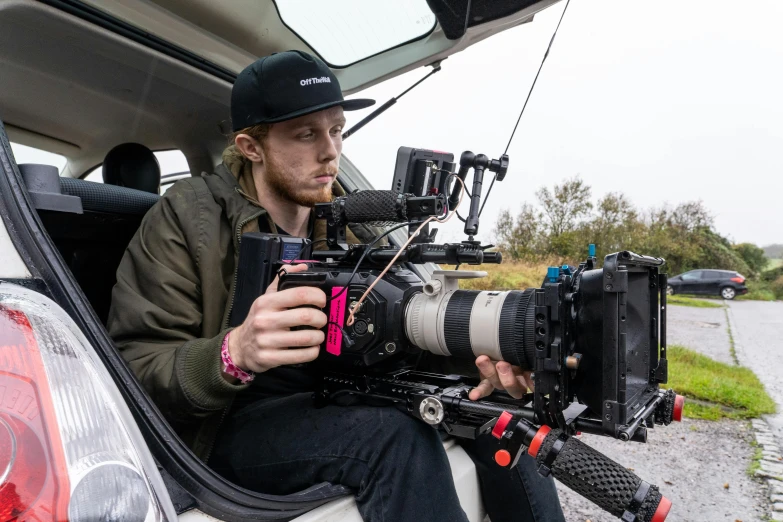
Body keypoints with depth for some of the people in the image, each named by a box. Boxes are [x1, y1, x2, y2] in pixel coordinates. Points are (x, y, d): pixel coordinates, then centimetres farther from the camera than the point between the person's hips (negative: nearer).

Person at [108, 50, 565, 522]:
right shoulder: (187, 218, -10)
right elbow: (131, 370, -16)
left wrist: (468, 358, -26)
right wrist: (235, 354, -36)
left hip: (333, 406, 5)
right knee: (395, 436, -31)